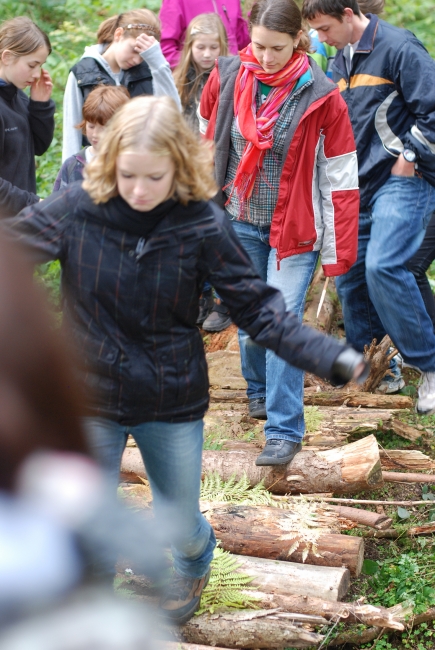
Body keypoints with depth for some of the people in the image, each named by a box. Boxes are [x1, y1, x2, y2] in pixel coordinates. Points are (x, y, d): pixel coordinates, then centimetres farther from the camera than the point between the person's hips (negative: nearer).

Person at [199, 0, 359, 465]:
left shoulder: (321, 98, -14)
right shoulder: (225, 78, -4)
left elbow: (341, 181, -9)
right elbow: (206, 141, 12)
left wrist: (337, 251, -9)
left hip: (294, 229, -3)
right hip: (239, 223, 4)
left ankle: (284, 431, -4)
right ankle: (260, 391, 40)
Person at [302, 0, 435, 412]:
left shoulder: (398, 47, -10)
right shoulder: (341, 61, 15)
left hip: (402, 181, -8)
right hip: (358, 185, 9)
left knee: (383, 266, -22)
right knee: (348, 273, 5)